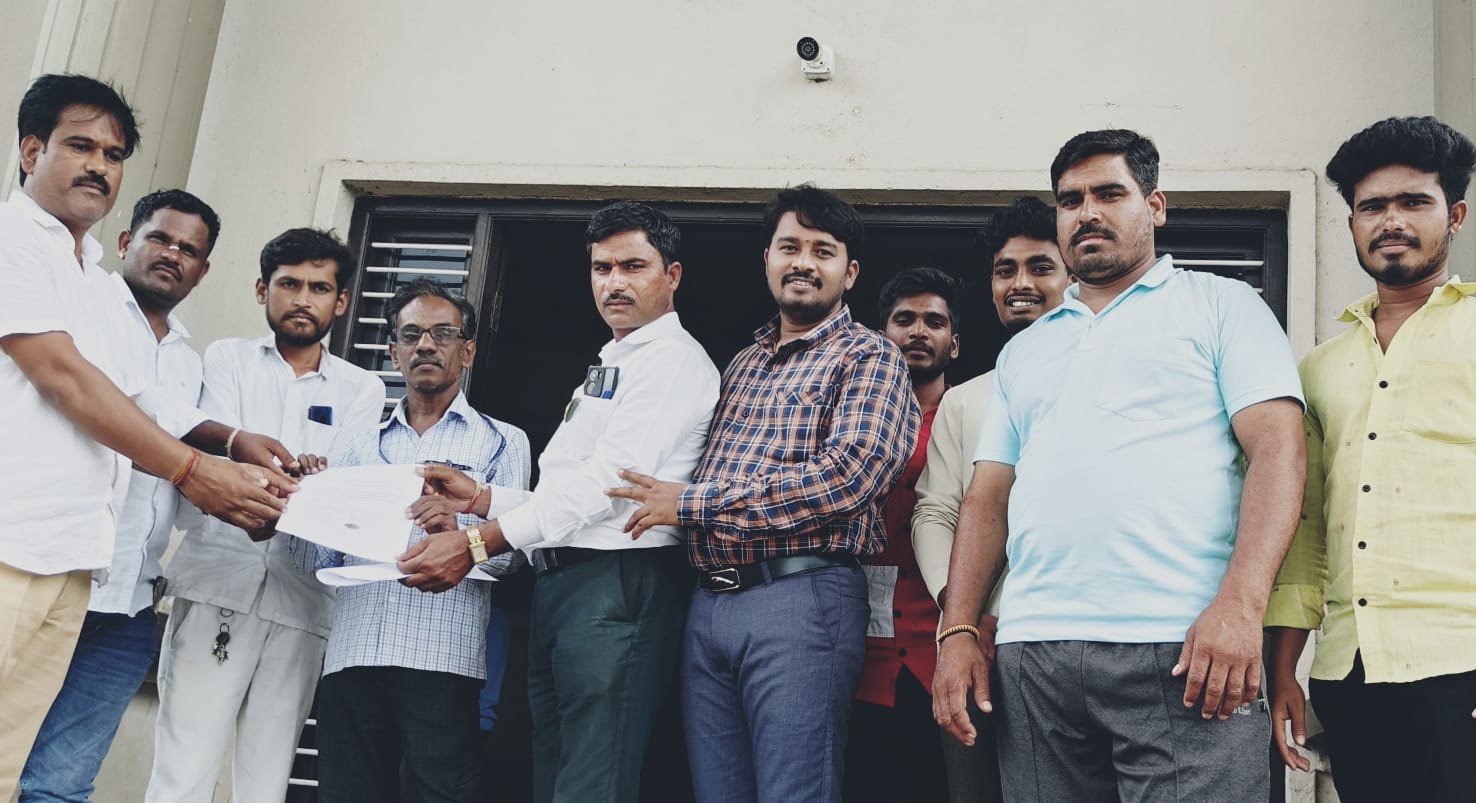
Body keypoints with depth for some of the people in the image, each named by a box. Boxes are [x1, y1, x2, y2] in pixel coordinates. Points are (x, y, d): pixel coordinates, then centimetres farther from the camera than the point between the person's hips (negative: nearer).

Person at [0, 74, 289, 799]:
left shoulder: (100, 290, 26)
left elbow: (129, 414, 20)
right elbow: (62, 376, -9)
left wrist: (229, 474, 4)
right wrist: (194, 471, -8)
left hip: (69, 561, 8)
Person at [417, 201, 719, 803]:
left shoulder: (673, 359, -4)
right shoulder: (606, 369, 27)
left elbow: (607, 481, -16)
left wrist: (479, 542, -19)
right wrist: (483, 498, 9)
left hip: (618, 585, -10)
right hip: (557, 584, 10)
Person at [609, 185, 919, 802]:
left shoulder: (870, 357, 0)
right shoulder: (742, 364, 21)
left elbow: (847, 477, -16)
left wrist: (690, 503, -12)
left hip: (802, 596, -6)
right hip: (709, 603, 7)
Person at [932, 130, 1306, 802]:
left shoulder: (1220, 305, 10)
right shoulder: (1023, 350, 23)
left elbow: (1277, 449, -3)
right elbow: (987, 496, 18)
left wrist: (1240, 604, -17)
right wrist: (958, 632, 5)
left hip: (1181, 651, -4)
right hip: (1032, 657, 4)